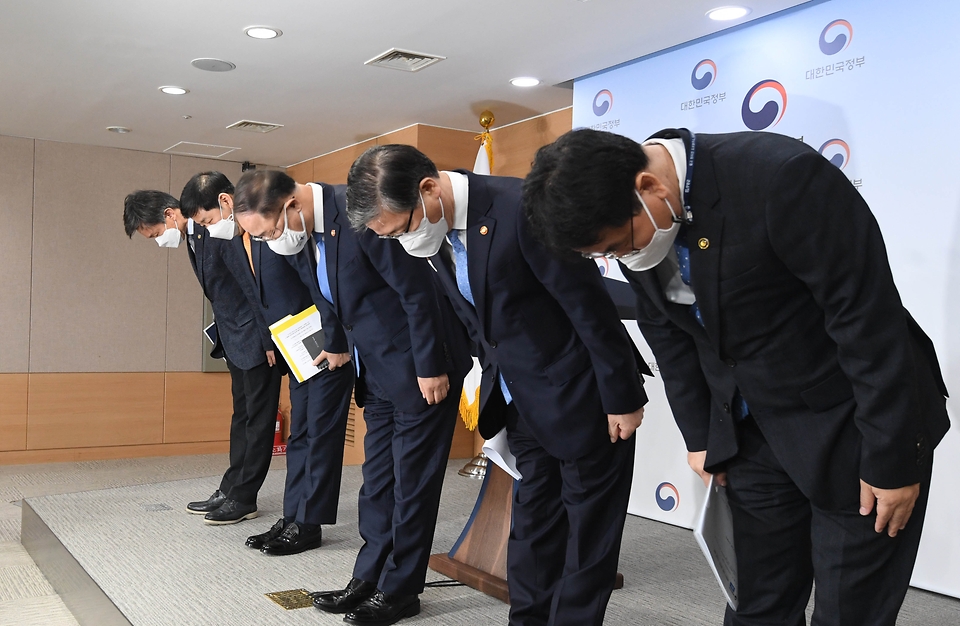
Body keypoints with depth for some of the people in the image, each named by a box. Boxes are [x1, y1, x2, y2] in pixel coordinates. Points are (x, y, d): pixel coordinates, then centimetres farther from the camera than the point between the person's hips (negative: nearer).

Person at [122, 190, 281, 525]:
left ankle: (243, 498, 8)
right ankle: (231, 490, 23)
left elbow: (255, 285, -22)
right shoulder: (192, 236, 8)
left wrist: (268, 341, -19)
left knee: (257, 418, 1)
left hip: (255, 337, -10)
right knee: (241, 416, 15)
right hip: (235, 339, 10)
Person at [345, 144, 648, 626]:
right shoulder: (435, 232, -2)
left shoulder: (520, 208, -27)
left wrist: (622, 399, -15)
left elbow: (590, 305, -22)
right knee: (533, 513, 17)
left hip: (579, 393, -7)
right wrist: (494, 382, 13)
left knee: (589, 524, 7)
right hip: (519, 400, 7)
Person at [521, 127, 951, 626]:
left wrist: (891, 460, -17)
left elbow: (870, 318, -22)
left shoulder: (781, 177, -28)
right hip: (753, 432, 6)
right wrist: (700, 437, 7)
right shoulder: (633, 220, -8)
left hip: (852, 424, -5)